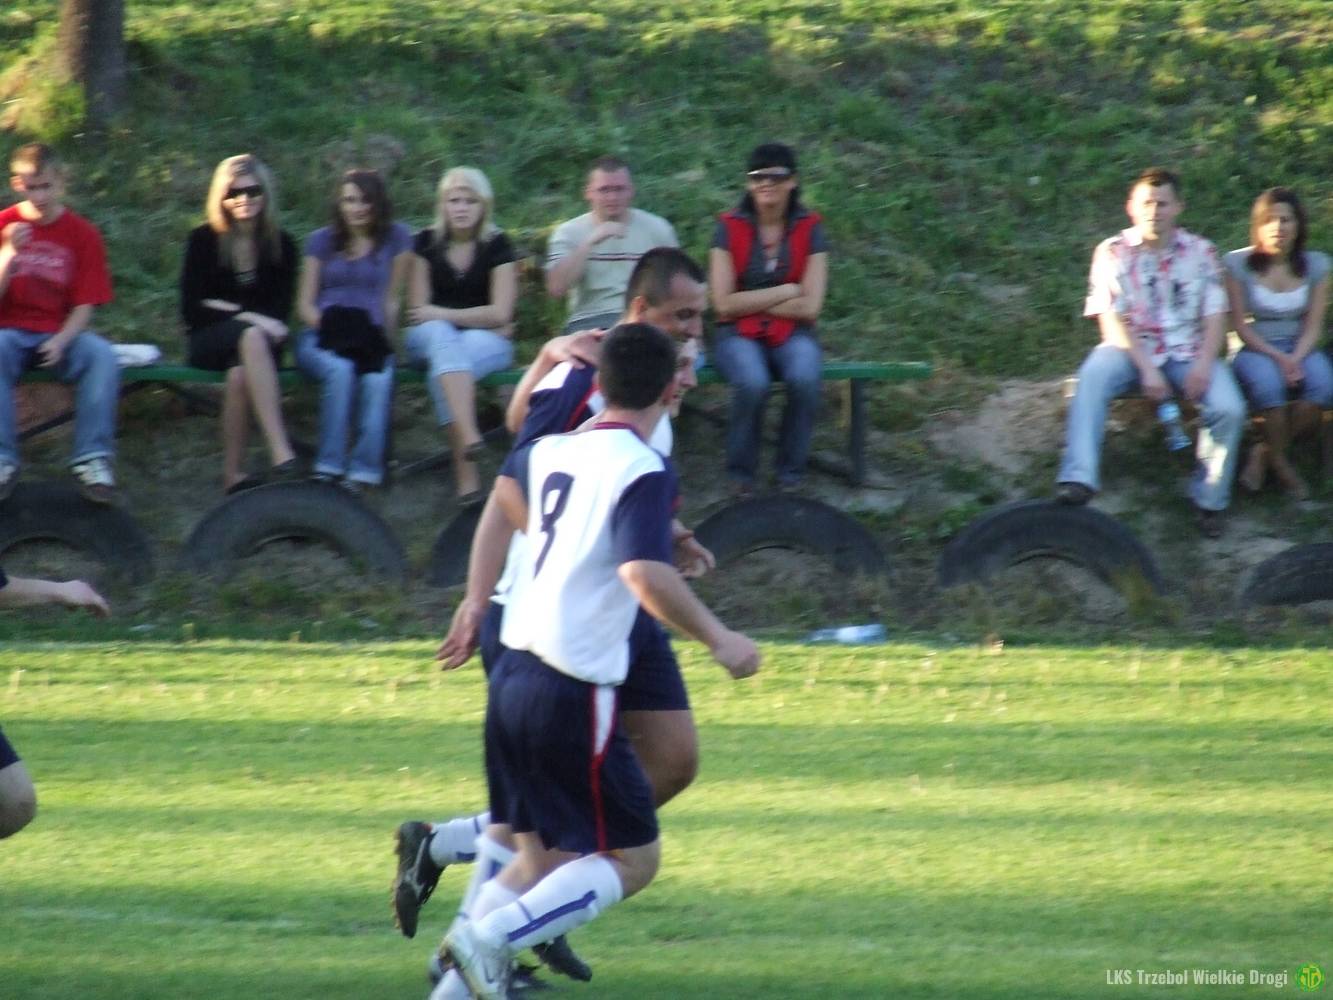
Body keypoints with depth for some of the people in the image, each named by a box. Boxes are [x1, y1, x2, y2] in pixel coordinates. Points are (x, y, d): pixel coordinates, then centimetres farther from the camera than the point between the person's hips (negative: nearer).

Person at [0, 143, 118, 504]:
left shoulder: (82, 233, 1)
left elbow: (85, 306, -3)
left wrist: (61, 341, -21)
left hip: (60, 335, 0)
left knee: (102, 355, -31)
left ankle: (91, 458, -29)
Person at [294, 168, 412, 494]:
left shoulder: (396, 238, 12)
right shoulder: (322, 241, 13)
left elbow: (391, 299, 10)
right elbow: (305, 304, 8)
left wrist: (382, 339, -5)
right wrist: (330, 329, -11)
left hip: (370, 340, 0)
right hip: (321, 339, 0)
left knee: (379, 378, -36)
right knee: (340, 369, -36)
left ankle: (364, 470, -39)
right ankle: (329, 466, -38)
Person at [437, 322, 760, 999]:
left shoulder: (554, 452, 10)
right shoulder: (644, 472, -13)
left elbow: (507, 493, 35)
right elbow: (646, 575, -28)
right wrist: (719, 641, -16)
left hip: (513, 676, 8)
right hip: (573, 693, -8)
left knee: (542, 855, 18)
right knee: (634, 859, 2)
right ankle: (490, 937, -13)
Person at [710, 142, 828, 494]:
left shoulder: (809, 229, 2)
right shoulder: (730, 228, 0)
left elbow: (809, 306, -4)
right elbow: (724, 304, -8)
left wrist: (751, 302, -6)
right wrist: (785, 292, -7)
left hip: (791, 334, 1)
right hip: (739, 335, -1)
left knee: (805, 379, -33)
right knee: (752, 383, -34)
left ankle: (790, 475, -14)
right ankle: (741, 476, -14)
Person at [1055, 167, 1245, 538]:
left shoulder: (1200, 252, 7)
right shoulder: (1112, 253, 2)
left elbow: (1214, 317, 3)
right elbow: (1111, 320, -6)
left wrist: (1204, 363, -16)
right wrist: (1146, 369, -19)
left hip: (1188, 352, 1)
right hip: (1131, 349, -1)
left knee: (1229, 409, -25)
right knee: (1093, 377, -34)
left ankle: (1209, 499, -6)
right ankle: (1079, 479, -46)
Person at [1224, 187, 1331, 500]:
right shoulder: (1238, 264, -5)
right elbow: (1240, 325, -6)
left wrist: (1295, 360, -19)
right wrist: (1278, 358, -19)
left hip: (1299, 348, 3)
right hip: (1255, 349, -3)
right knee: (1267, 381, -37)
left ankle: (1266, 452, -13)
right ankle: (1281, 463, -16)